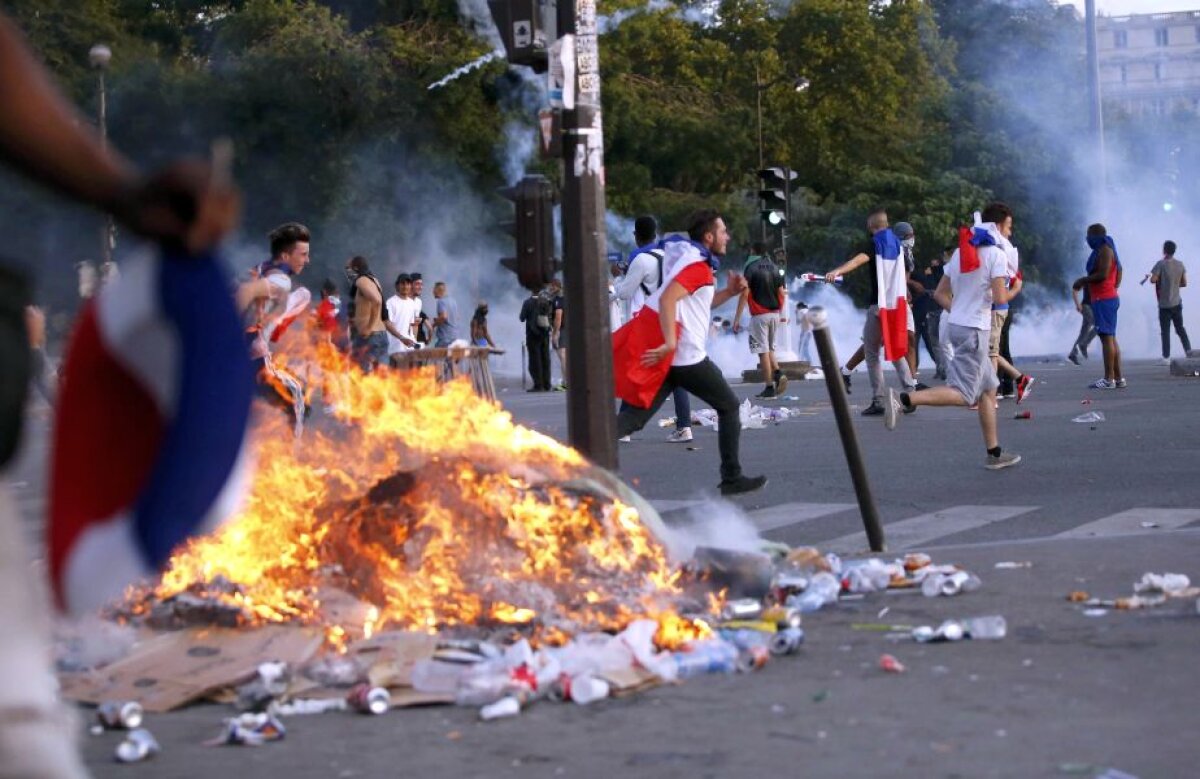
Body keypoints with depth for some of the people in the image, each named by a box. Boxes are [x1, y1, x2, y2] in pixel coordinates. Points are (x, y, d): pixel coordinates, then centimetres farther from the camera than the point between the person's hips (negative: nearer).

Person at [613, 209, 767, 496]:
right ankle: (732, 478, 12)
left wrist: (729, 292, 19)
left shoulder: (687, 259, 21)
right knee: (729, 407, 10)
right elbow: (667, 300, -24)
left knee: (633, 418, -2)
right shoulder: (699, 266, -10)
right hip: (686, 356, -8)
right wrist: (670, 344, -30)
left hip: (665, 356, 8)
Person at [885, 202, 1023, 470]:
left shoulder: (961, 251, 13)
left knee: (988, 388, 16)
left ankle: (994, 453, 18)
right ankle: (903, 399, -27)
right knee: (964, 394, -11)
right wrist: (1015, 290, 3)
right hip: (974, 330, -9)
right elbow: (999, 297, -17)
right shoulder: (996, 254, -10)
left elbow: (940, 293, 14)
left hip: (957, 324, 9)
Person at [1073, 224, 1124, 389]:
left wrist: (1082, 280, -10)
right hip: (1110, 297, 11)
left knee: (1107, 337, -12)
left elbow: (1102, 274, -21)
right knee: (1111, 338, 11)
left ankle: (1109, 379, -15)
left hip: (1103, 299, -11)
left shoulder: (1104, 250, -10)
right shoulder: (1105, 250, 21)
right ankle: (1118, 378, 11)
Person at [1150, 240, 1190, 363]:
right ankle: (1189, 351, 14)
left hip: (1164, 305, -4)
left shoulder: (1161, 264, -12)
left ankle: (1166, 358, -2)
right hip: (1177, 303, 4)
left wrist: (1160, 280, 3)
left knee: (1165, 331, 0)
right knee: (1180, 328, 17)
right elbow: (1184, 283, 6)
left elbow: (1153, 280, -19)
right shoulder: (1180, 265, 2)